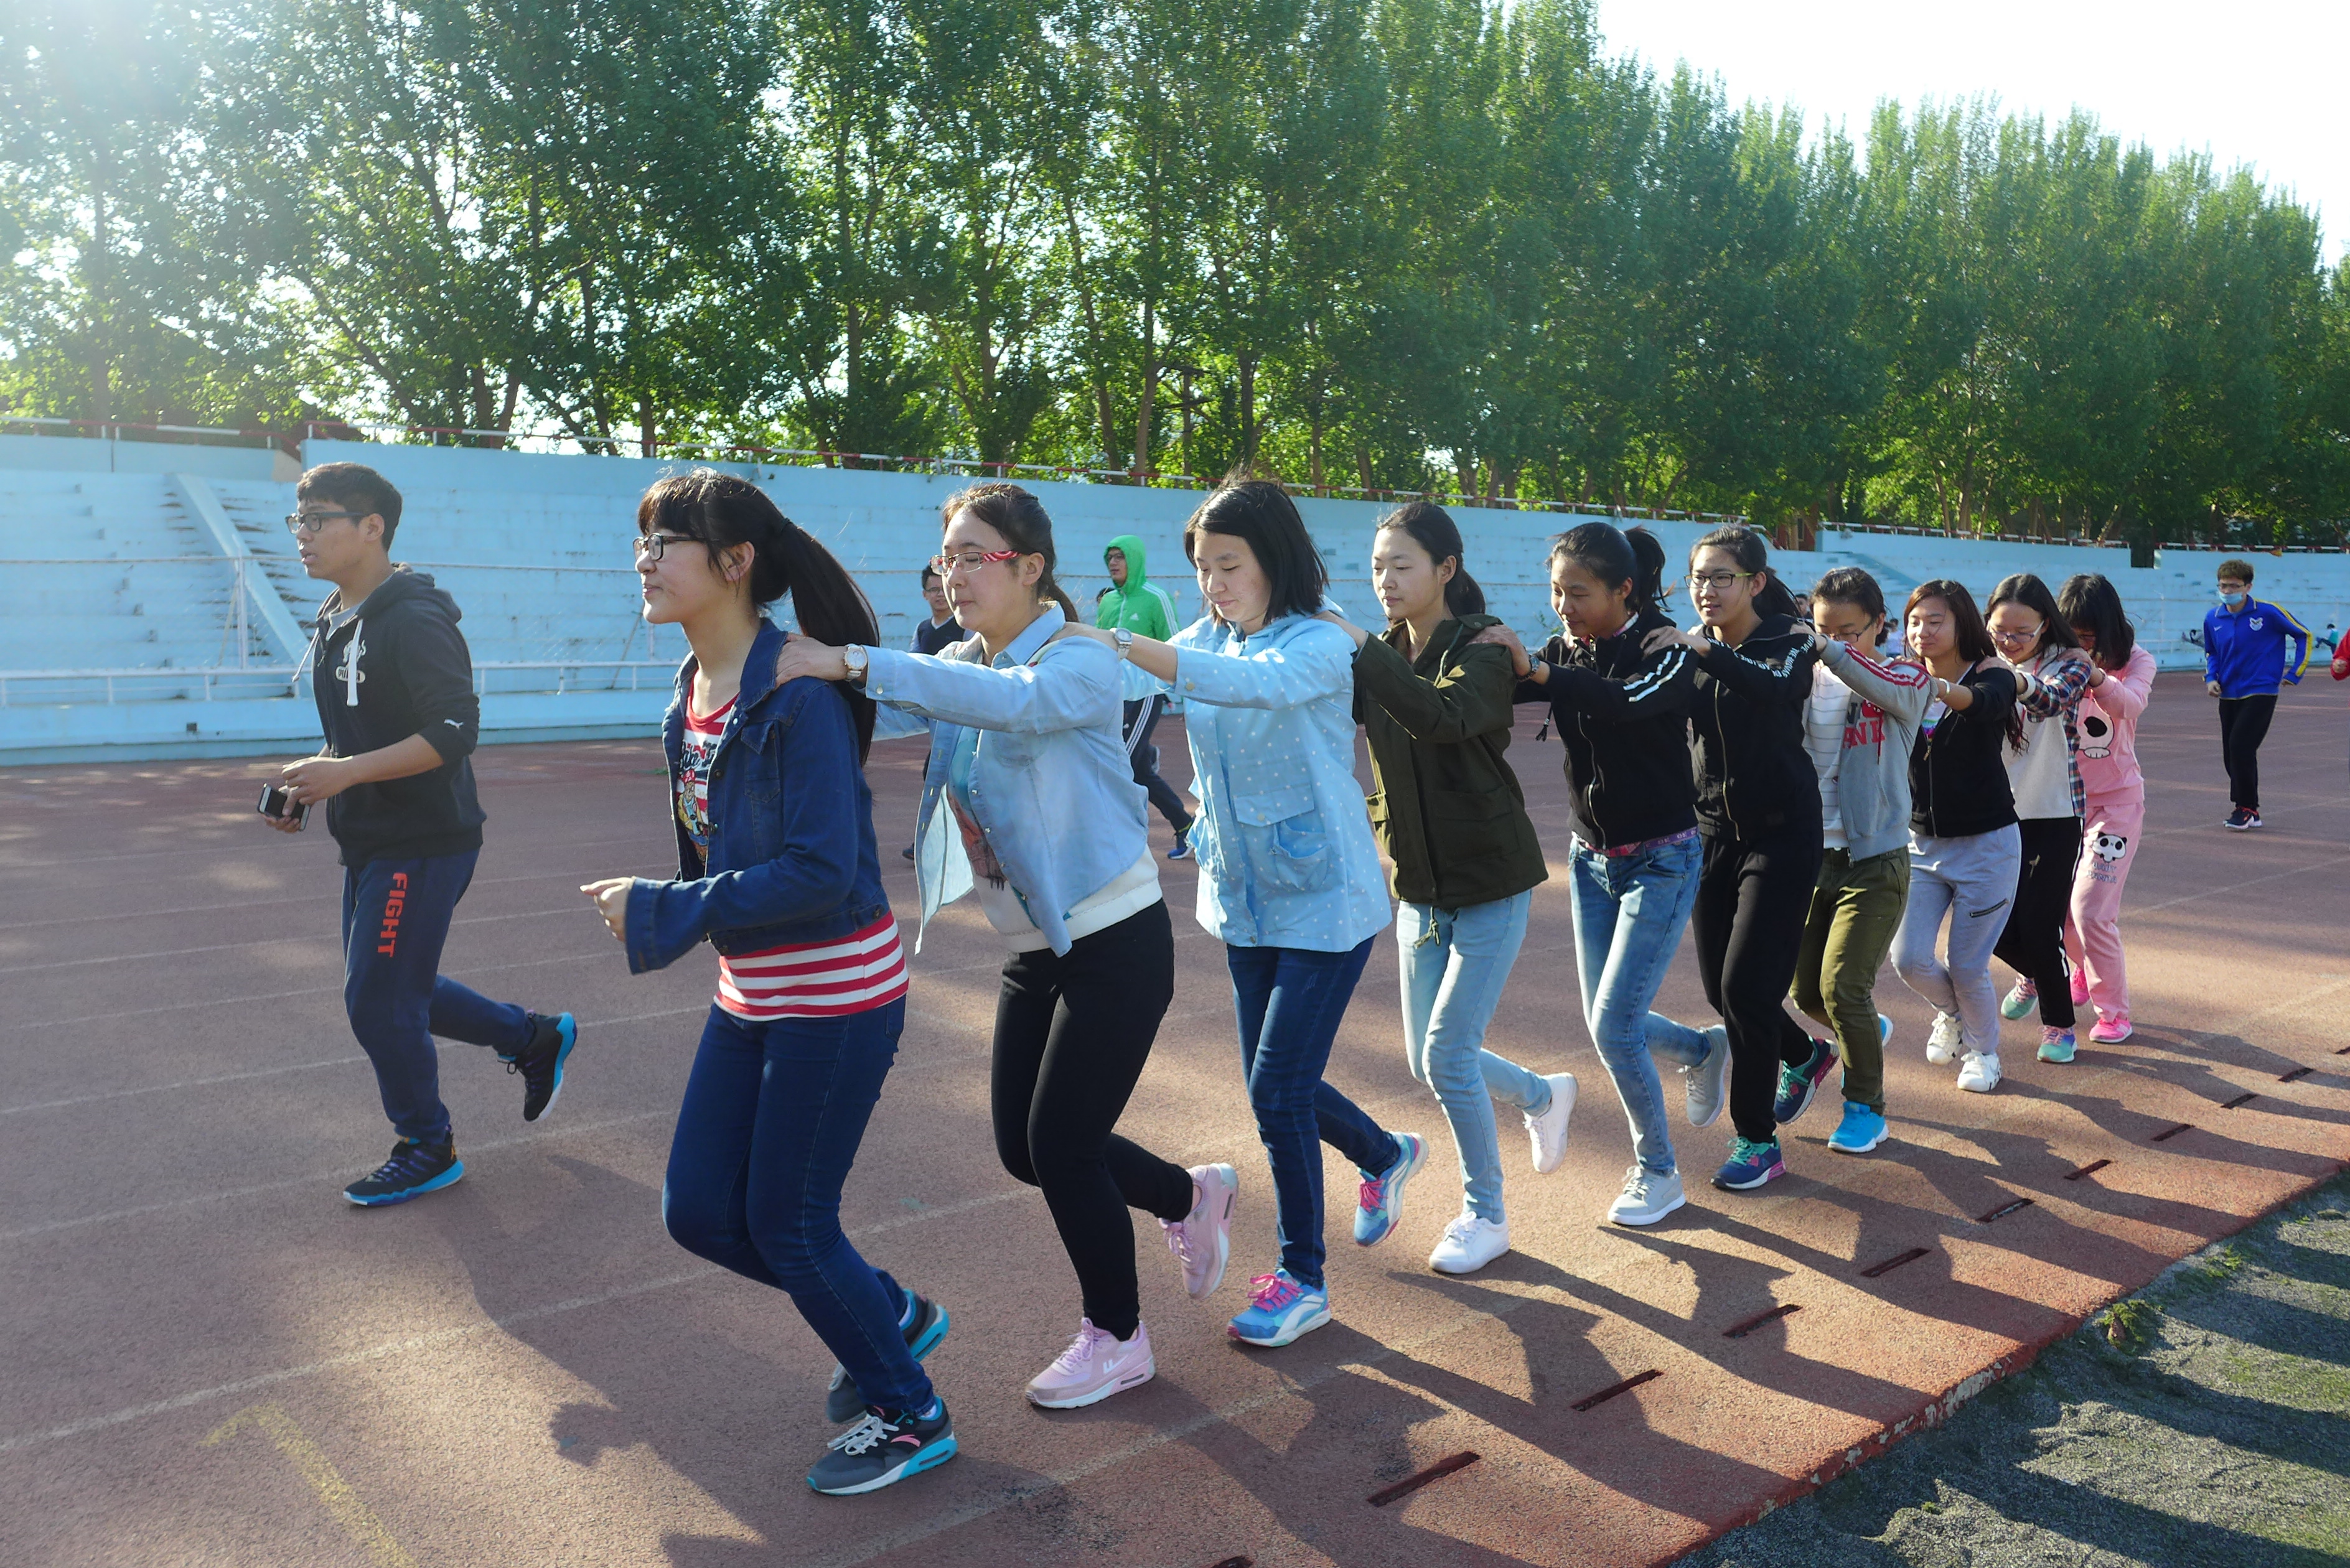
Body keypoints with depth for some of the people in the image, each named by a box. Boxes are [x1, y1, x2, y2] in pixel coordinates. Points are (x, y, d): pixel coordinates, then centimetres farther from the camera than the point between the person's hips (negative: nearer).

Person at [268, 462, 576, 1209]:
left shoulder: (414, 621, -18)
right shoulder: (335, 623, 12)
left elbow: (454, 732, -24)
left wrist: (343, 773, -27)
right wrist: (308, 784, 4)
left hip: (423, 845, -10)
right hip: (368, 843, 10)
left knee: (378, 1002, -3)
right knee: (386, 993, 16)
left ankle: (427, 1149, 17)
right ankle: (536, 1039, 31)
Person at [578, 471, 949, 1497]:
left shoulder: (798, 694, -21)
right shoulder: (692, 693, 5)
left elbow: (823, 870, -26)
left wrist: (663, 913, -21)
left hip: (837, 993, -9)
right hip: (750, 992, 9)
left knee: (786, 1222, 3)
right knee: (698, 1211, 12)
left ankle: (909, 1418, 27)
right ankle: (890, 1317, 35)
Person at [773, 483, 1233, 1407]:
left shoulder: (1080, 661, -19)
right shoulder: (958, 668, 7)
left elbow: (1012, 700, -40)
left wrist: (852, 664, -48)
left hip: (1116, 942, -8)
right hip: (1035, 948, 8)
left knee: (1061, 1144, -2)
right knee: (1023, 1146, 12)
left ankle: (1118, 1340, 22)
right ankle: (1191, 1198, 37)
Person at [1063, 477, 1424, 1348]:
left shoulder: (1321, 646, -17)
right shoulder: (1203, 643, 2)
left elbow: (1257, 683, -40)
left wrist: (1122, 645, -48)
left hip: (1324, 903, -6)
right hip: (1245, 902, 7)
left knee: (1278, 1091, -5)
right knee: (1278, 1088, 15)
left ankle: (1303, 1281, 15)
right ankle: (1386, 1156, 45)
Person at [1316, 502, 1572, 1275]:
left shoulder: (1483, 652, -15)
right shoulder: (1382, 660, 4)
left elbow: (1442, 716, -37)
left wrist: (1356, 644, -38)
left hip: (1491, 882, -6)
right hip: (1420, 885, 7)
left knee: (1447, 1054, -7)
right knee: (1427, 1060, 11)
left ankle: (1485, 1216, 15)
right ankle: (1543, 1096, 41)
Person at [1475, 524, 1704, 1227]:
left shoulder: (1665, 651, -16)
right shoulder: (1562, 654, 1)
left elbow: (1629, 701, -38)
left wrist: (1536, 670, -48)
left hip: (1660, 862, -6)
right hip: (1591, 858, 6)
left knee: (1613, 1026, -8)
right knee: (1607, 1024, 11)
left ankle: (1658, 1174, 14)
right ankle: (1704, 1051, 42)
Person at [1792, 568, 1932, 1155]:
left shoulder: (1904, 680, -6)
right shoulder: (1806, 680, 4)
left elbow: (1889, 688, -31)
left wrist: (1826, 649, -44)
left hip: (1875, 859, -4)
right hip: (1813, 855, 4)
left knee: (1842, 986, -11)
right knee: (1806, 992, 11)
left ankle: (1866, 1108, 11)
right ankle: (1872, 1033, 45)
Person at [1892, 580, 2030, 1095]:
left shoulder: (1991, 674, -11)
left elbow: (1986, 701, -35)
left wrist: (1937, 687, -55)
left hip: (1986, 845, -3)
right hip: (1922, 844, 4)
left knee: (1967, 966, 0)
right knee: (1909, 959, -4)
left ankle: (1983, 1052, 30)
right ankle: (1951, 1014, 31)